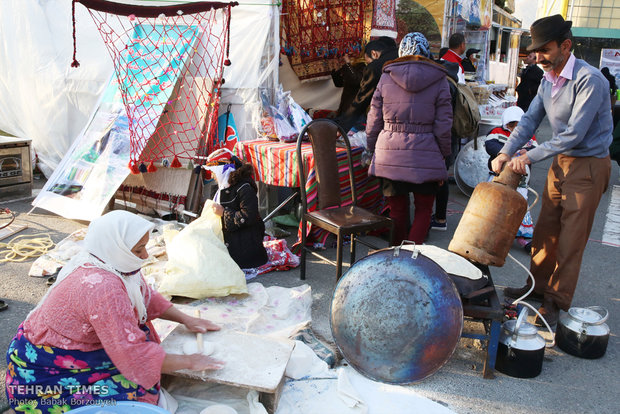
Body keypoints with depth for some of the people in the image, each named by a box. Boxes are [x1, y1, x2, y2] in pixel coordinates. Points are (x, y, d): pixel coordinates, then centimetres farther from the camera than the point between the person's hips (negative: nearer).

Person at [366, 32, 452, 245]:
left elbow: (374, 120, 6)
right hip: (426, 155, -2)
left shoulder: (386, 77, 4)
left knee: (397, 209, 14)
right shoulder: (439, 80, 1)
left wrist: (372, 151, 16)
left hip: (389, 154, 2)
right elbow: (443, 125, -1)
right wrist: (444, 155, 8)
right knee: (423, 209, 12)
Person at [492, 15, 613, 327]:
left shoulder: (589, 80, -21)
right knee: (545, 229, 13)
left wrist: (530, 157, -23)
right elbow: (530, 119, 6)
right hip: (561, 162, 8)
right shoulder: (548, 80, 5)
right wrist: (506, 152, -9)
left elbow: (574, 133, -24)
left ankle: (556, 301, 10)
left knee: (571, 238, -1)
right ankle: (538, 285, 27)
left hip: (588, 165, -8)